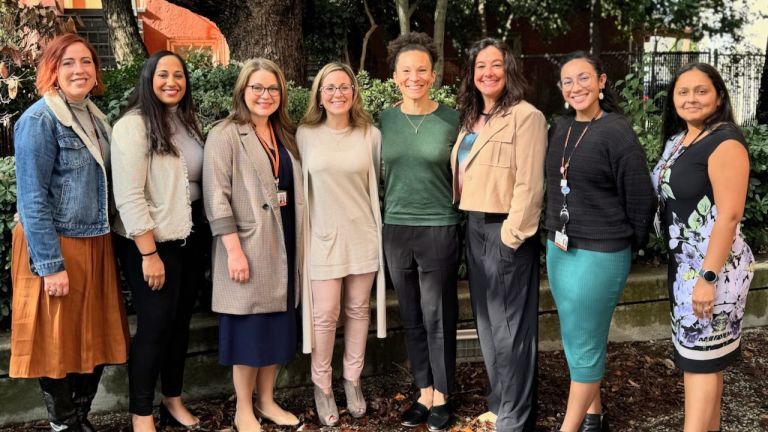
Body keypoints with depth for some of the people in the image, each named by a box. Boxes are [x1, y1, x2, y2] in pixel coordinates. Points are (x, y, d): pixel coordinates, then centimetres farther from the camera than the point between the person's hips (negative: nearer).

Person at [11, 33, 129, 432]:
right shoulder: (39, 120, -12)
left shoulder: (93, 117, 10)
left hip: (95, 244, 7)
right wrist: (50, 264, -20)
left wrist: (103, 243, 13)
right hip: (56, 247, -7)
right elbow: (32, 200, -17)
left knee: (97, 338, 14)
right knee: (58, 342, 5)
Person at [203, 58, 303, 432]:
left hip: (282, 243, 6)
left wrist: (296, 244, 9)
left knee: (277, 325, 12)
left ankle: (267, 401, 27)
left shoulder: (285, 135, 12)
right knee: (249, 327, 3)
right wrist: (234, 249, -20)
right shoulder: (224, 135, -8)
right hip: (248, 246, -6)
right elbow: (217, 198, -14)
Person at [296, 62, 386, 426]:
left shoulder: (371, 135, -1)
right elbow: (299, 186, 6)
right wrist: (301, 231, 5)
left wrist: (380, 226, 9)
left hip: (363, 235, 1)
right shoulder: (305, 135, -2)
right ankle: (321, 385, 19)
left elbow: (381, 183, 8)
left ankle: (352, 379, 28)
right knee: (325, 314, 0)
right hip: (323, 236, -1)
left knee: (358, 310, 11)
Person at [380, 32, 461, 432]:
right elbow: (381, 173, 11)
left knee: (438, 317, 5)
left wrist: (464, 223, -3)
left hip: (440, 229, -3)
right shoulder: (384, 120, 3)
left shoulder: (451, 120, -5)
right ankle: (424, 393, 25)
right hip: (395, 229, 3)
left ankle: (441, 397, 21)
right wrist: (383, 220, 10)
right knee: (411, 318, 12)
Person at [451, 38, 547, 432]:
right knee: (487, 321, 16)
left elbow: (529, 182, -17)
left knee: (509, 324, 0)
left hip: (504, 230, -9)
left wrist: (513, 233, -20)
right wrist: (469, 222, 11)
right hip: (474, 227, 9)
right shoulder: (471, 119, 15)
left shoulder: (525, 116, -11)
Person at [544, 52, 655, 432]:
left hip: (600, 254, -7)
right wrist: (557, 235, 16)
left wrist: (632, 246, 0)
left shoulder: (617, 132, -13)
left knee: (584, 345, 2)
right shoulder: (560, 128, 5)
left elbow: (640, 198, -10)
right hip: (558, 248, 7)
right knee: (577, 340, 16)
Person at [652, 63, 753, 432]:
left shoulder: (725, 141, -14)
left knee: (701, 357, -3)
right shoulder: (676, 140, 11)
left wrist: (708, 277, -24)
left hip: (713, 265, -8)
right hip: (682, 263, 8)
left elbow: (729, 214, -20)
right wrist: (685, 267, 14)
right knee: (695, 353, 14)